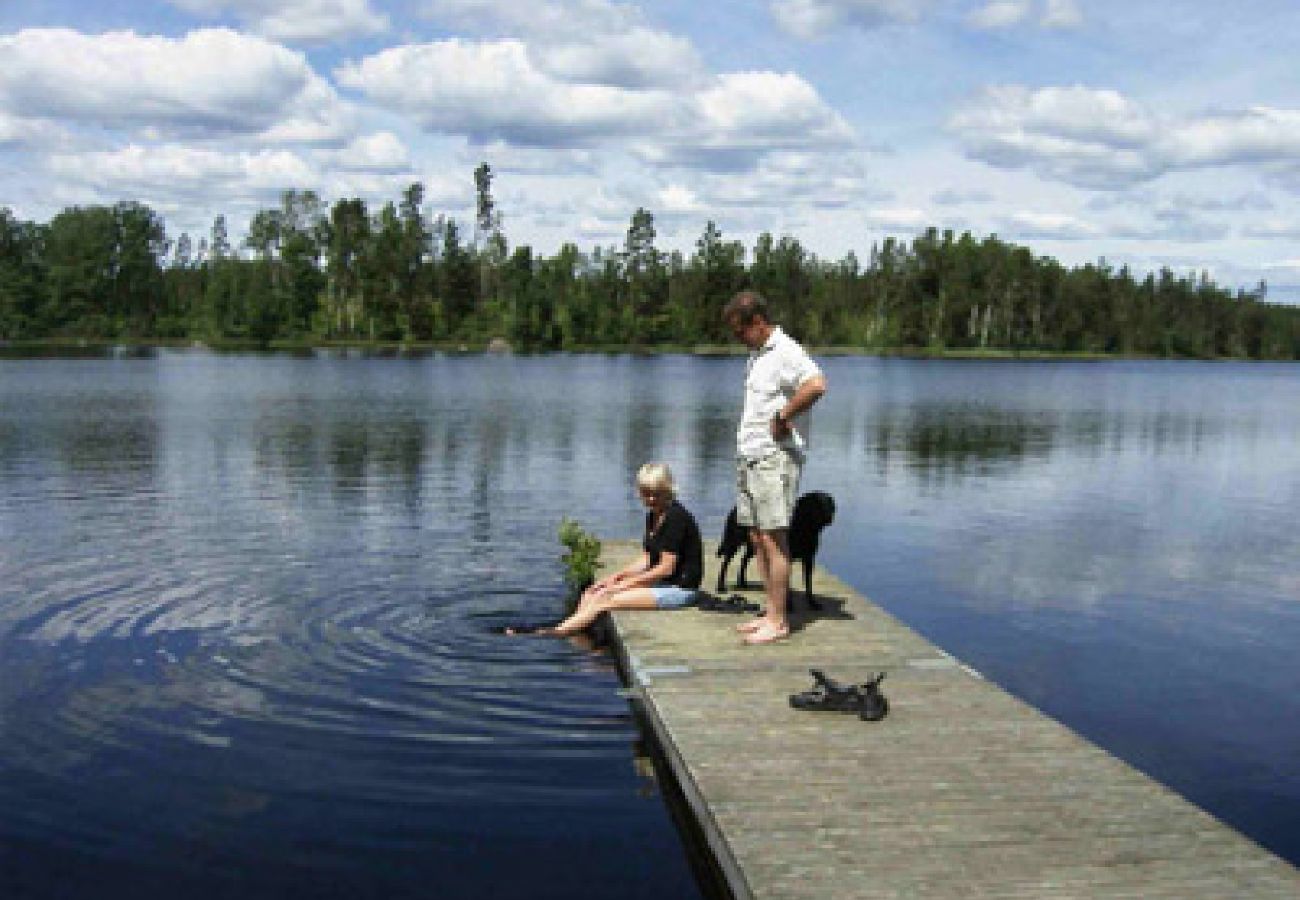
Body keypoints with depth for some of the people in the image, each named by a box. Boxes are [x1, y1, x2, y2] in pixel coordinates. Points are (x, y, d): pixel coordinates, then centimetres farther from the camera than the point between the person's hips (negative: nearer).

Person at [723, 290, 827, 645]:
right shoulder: (757, 354, 17)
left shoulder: (786, 352, -13)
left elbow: (816, 385, -32)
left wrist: (783, 418, -22)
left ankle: (778, 622, 0)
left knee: (773, 538, -7)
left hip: (775, 458, -10)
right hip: (748, 457, 10)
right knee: (757, 539, 11)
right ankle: (770, 613, 19)